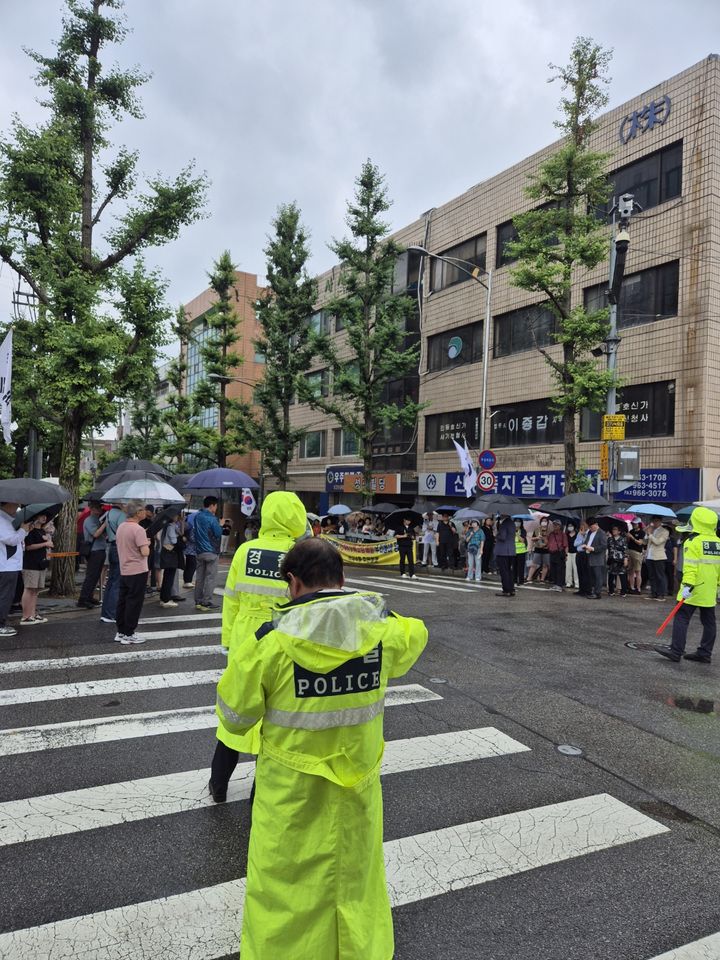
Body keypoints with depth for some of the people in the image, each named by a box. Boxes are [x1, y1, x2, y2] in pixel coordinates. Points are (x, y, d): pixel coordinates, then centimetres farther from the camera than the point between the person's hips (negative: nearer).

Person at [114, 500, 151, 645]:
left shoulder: (121, 527, 9)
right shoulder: (138, 529, -18)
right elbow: (145, 552, -23)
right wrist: (147, 544, -2)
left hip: (123, 571, 8)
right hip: (137, 572, -8)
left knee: (122, 601, 12)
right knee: (134, 604, -1)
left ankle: (121, 632, 20)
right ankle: (129, 634, 4)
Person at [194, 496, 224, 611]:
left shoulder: (197, 516, 7)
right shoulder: (211, 518, -15)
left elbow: (194, 531, 18)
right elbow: (218, 533, -12)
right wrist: (221, 525, 4)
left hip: (199, 551, 7)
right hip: (211, 552, -7)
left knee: (199, 577, 11)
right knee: (210, 577, -1)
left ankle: (198, 601, 15)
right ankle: (206, 602, -2)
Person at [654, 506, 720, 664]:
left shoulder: (693, 542, -13)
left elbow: (690, 566, -20)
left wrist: (688, 585, -22)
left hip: (694, 590, -7)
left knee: (681, 618, -3)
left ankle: (676, 651, -5)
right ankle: (704, 653, 16)